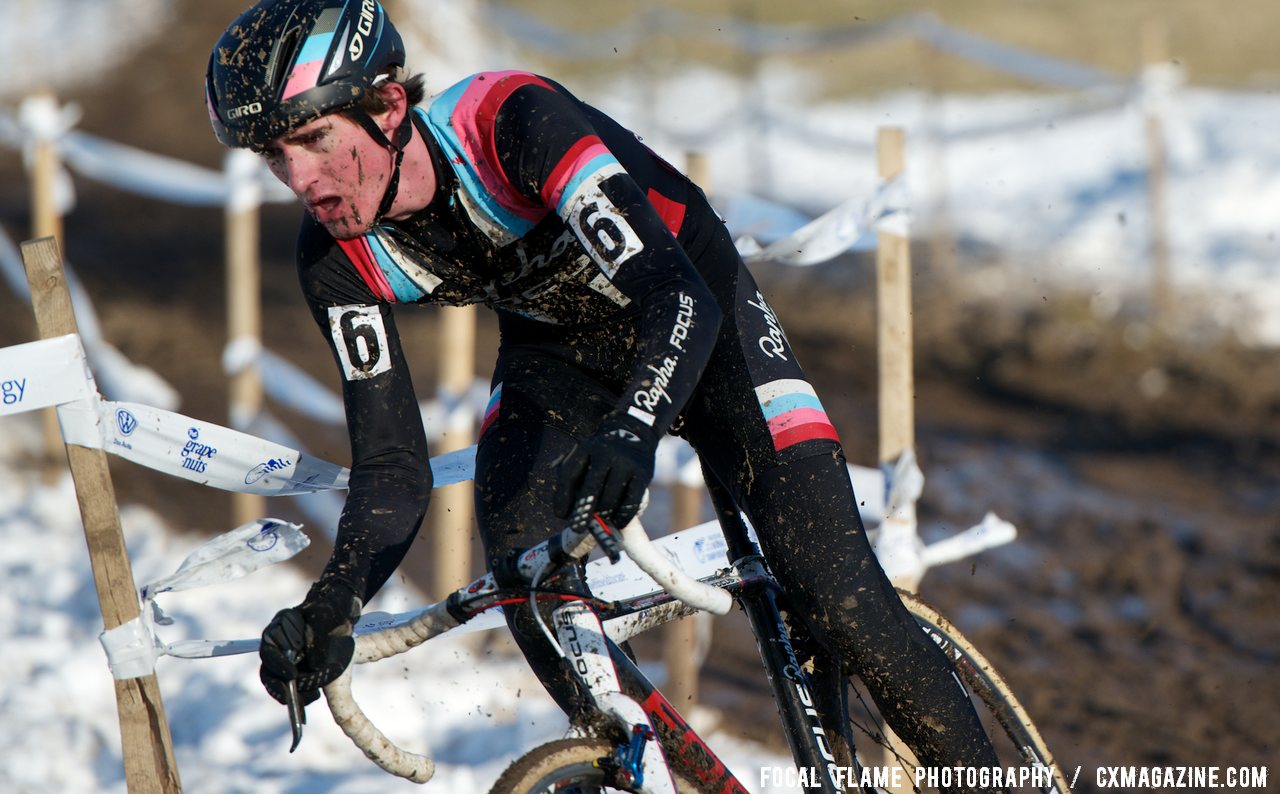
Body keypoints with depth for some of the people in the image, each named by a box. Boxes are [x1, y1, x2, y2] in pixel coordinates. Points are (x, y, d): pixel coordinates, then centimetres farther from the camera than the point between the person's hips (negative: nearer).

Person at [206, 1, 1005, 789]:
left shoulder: (513, 121, -37)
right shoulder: (338, 258, -21)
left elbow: (680, 298, -45)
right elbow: (394, 468, -18)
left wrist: (633, 431, -65)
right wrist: (330, 607, -36)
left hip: (691, 312, -4)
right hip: (558, 353, 4)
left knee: (838, 597, -15)